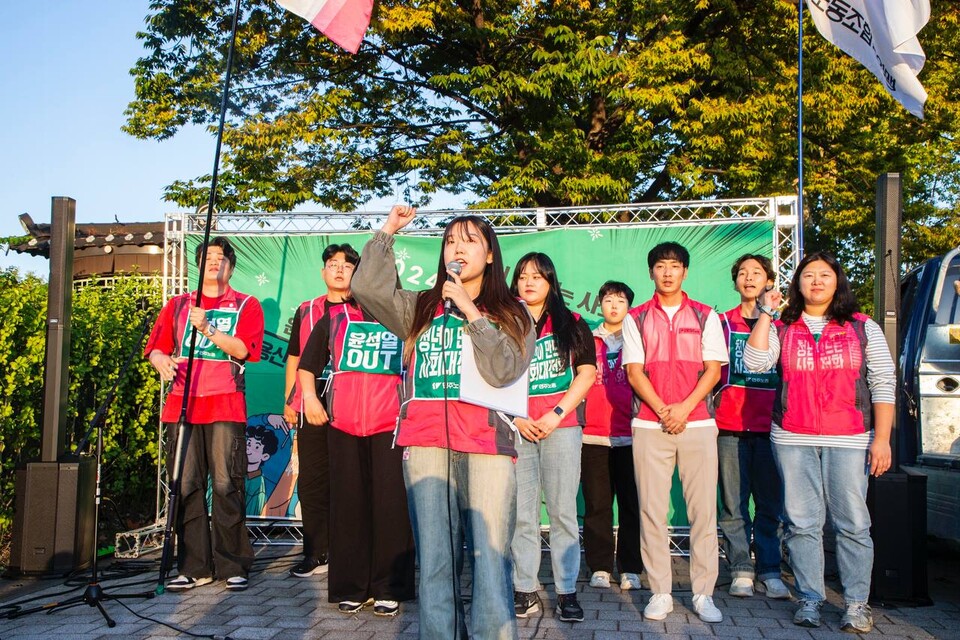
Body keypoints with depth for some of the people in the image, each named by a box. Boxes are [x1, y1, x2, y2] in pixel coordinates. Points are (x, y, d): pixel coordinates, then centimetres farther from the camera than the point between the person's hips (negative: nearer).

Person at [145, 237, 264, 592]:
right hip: (182, 404, 3)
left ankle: (232, 566, 1)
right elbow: (156, 348, 13)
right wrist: (162, 361, -10)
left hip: (225, 406, -3)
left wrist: (207, 328, -17)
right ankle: (194, 567, 7)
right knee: (186, 486, 1)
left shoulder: (246, 305, 11)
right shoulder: (177, 305, 20)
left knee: (227, 486, -6)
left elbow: (241, 349, -5)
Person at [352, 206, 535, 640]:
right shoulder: (421, 308, 18)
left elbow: (504, 371, -4)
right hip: (426, 445, 2)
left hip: (487, 445, -2)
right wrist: (388, 231, 9)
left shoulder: (511, 314, 11)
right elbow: (367, 287, 5)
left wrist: (472, 312, -5)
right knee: (434, 563, 4)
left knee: (490, 561, -7)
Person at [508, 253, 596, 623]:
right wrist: (516, 418, -5)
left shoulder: (572, 324, 8)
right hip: (516, 429, 1)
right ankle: (525, 590, 8)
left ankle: (567, 592, 5)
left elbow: (586, 373, 2)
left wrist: (556, 415, -8)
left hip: (560, 427, -1)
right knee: (521, 513, 2)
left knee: (562, 511, -1)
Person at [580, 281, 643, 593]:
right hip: (593, 435, 1)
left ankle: (630, 569, 9)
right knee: (596, 505, 2)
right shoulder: (587, 341, 13)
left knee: (631, 504, 1)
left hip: (629, 435, -1)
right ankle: (600, 567, 10)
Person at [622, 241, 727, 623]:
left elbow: (713, 369, 4)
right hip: (649, 424, 0)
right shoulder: (636, 319, 10)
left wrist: (684, 408, -9)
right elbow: (634, 371, 3)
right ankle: (660, 593, 8)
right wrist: (662, 410, -10)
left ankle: (704, 594, 7)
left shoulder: (705, 316, 11)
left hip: (697, 423, 0)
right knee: (652, 510, 0)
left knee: (703, 509, -1)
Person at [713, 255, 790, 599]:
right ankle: (741, 570, 9)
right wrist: (713, 406, 0)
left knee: (770, 503, 3)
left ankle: (769, 570, 13)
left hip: (770, 426, 1)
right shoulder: (722, 323, 10)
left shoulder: (782, 324, 12)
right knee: (734, 504, 1)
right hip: (731, 427, 0)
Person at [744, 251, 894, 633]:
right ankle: (809, 600, 11)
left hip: (849, 440, -1)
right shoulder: (783, 329, 11)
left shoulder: (863, 328, 10)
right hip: (792, 440, 1)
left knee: (852, 523, -2)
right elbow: (755, 362, -6)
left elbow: (884, 384, 6)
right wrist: (766, 314, -3)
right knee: (802, 523, 2)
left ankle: (857, 605, 8)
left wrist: (881, 439, -3)